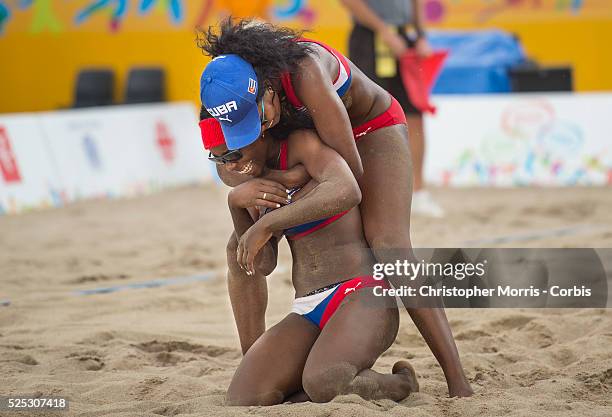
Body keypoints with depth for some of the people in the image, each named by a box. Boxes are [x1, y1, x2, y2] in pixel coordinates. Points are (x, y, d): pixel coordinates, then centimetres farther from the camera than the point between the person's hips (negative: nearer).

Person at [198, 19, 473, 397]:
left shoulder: (306, 75, -41)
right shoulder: (232, 89, -22)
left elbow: (349, 169, -33)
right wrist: (245, 176, -26)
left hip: (373, 128, -6)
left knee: (388, 247, -26)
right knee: (242, 250, -6)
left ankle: (458, 382, -24)